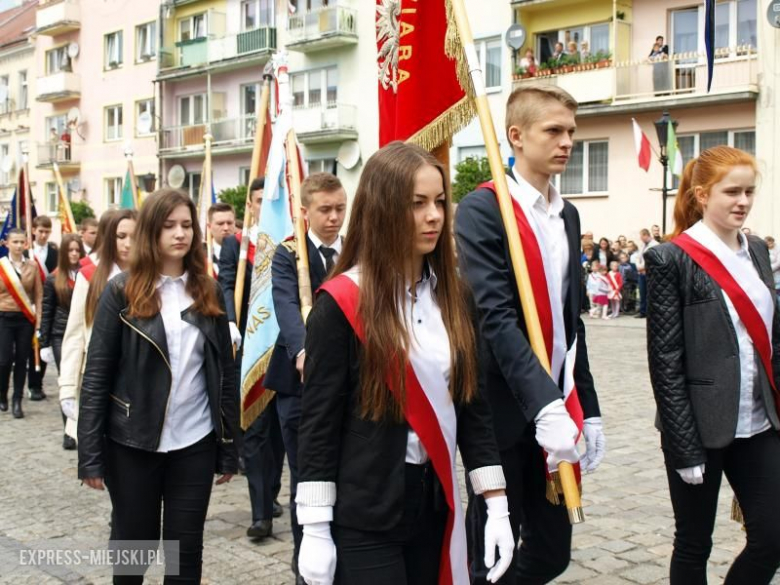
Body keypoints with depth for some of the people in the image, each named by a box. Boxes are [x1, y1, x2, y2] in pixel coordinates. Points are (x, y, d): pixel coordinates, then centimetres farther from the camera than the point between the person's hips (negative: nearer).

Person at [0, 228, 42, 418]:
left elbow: (38, 295, 4)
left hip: (25, 319, 1)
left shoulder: (32, 266, 2)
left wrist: (38, 318, -2)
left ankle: (17, 401, 15)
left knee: (22, 360, 4)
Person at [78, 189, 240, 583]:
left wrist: (229, 449, 3)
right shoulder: (122, 292, -5)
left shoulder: (209, 293, 4)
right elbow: (97, 376, -6)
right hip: (132, 443, -2)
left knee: (187, 547, 10)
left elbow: (224, 374, 5)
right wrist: (90, 454, -10)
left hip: (195, 443, 2)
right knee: (132, 544, 13)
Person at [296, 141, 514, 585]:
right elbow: (318, 423, -10)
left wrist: (497, 504, 3)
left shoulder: (453, 296, 4)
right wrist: (315, 530, -10)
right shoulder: (341, 302, -12)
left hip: (434, 501, 5)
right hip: (364, 514, -5)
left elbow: (473, 403, 7)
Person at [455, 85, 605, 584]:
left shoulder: (568, 215, 13)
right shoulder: (483, 208, -11)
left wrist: (587, 408, 14)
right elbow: (495, 317, -20)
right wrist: (544, 403, -27)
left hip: (558, 407, 7)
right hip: (504, 410, -7)